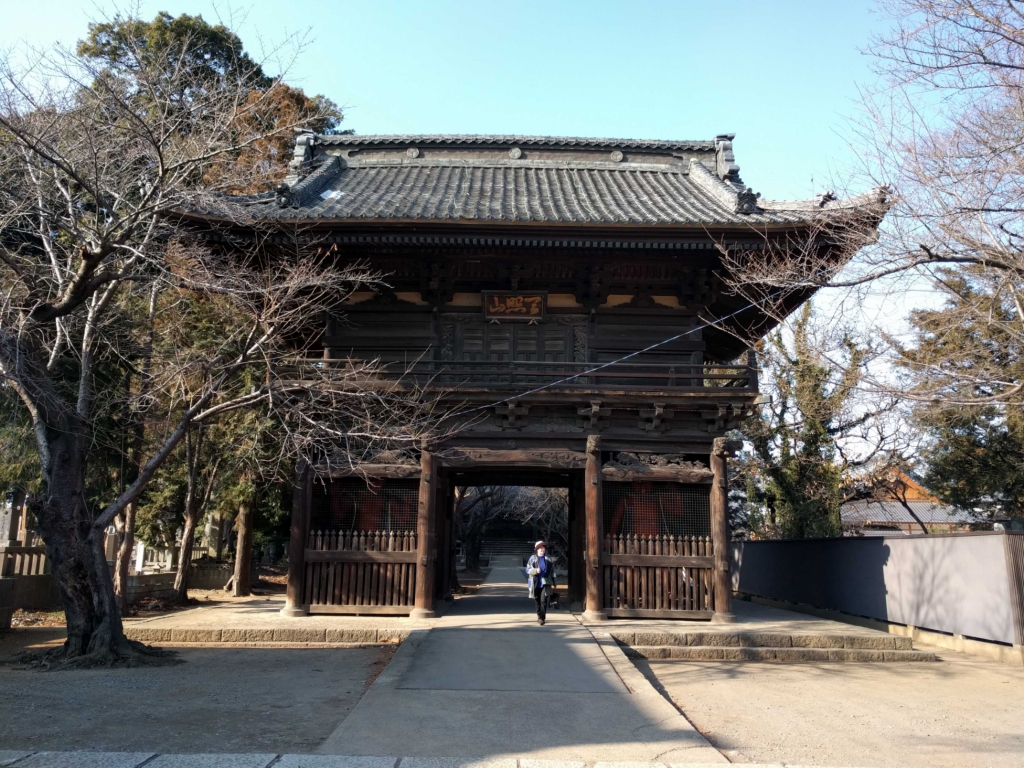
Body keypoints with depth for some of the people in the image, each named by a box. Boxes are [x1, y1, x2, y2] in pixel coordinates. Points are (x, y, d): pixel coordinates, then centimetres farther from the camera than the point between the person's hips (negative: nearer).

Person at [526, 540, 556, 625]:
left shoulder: (548, 559, 7)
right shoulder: (533, 558, 2)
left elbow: (552, 571, 12)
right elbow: (528, 570, -2)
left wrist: (553, 583, 9)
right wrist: (536, 570, -20)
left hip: (546, 583, 0)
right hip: (536, 583, 0)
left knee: (544, 600, -13)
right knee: (538, 601, 9)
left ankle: (542, 618, -9)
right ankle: (539, 616, 26)